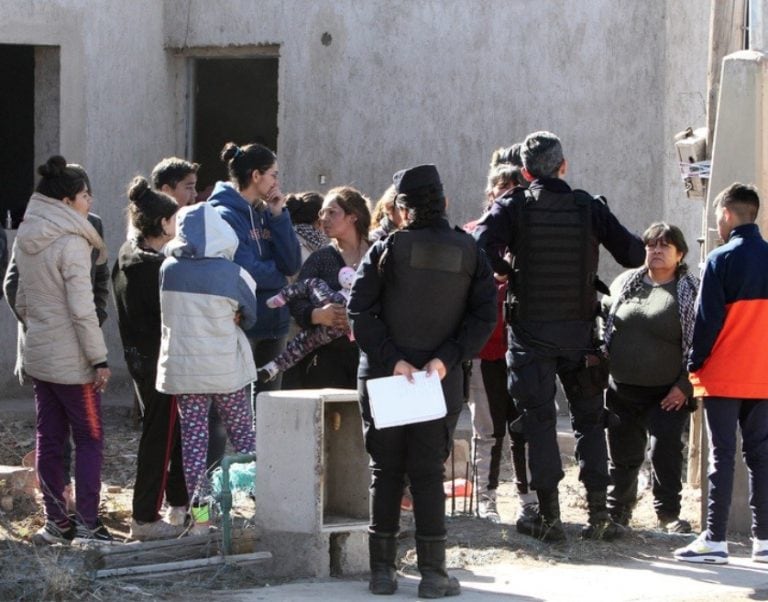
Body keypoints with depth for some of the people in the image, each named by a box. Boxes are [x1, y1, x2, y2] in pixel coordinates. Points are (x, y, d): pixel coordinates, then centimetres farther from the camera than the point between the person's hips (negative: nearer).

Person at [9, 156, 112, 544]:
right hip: (70, 360, -8)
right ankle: (86, 523, 1)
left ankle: (56, 522, 15)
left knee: (49, 439, 11)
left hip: (37, 355, 8)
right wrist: (99, 359, -15)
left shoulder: (26, 240, 7)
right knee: (89, 438, 2)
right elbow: (82, 309, -20)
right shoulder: (72, 243, -18)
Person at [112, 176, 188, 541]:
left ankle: (179, 505, 30)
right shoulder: (154, 266, -22)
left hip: (139, 356, 10)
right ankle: (145, 519, 3)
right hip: (160, 360, -10)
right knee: (160, 435, -1)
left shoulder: (128, 256, 7)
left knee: (173, 431, 19)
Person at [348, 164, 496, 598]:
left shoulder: (388, 249, -3)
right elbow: (485, 314, -6)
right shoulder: (469, 253, 2)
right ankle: (433, 573, 1)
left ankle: (383, 569, 8)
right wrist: (446, 358, -10)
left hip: (383, 378, -1)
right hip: (442, 381, 1)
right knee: (429, 473, 5)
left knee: (386, 472, 7)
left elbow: (361, 311, -11)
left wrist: (391, 359, -12)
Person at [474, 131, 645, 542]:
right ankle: (598, 513, 7)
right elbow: (633, 255, -1)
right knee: (589, 419, 12)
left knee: (539, 420, 4)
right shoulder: (590, 207, -1)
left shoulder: (513, 207, -6)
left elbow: (482, 249, -20)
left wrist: (507, 272, -1)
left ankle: (549, 516, 2)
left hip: (530, 331, -1)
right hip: (579, 330, 2)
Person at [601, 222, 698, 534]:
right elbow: (604, 317, 19)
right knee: (622, 455, 11)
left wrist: (684, 386, -12)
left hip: (667, 394, -4)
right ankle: (617, 511, 26)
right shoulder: (625, 283, 8)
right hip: (621, 390, 4)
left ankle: (668, 513, 4)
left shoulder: (691, 290, -5)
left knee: (666, 452, -10)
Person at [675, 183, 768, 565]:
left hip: (724, 376, -5)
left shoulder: (721, 260, -10)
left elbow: (708, 320, -11)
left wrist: (694, 366, -1)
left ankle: (715, 540, -6)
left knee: (722, 456, -3)